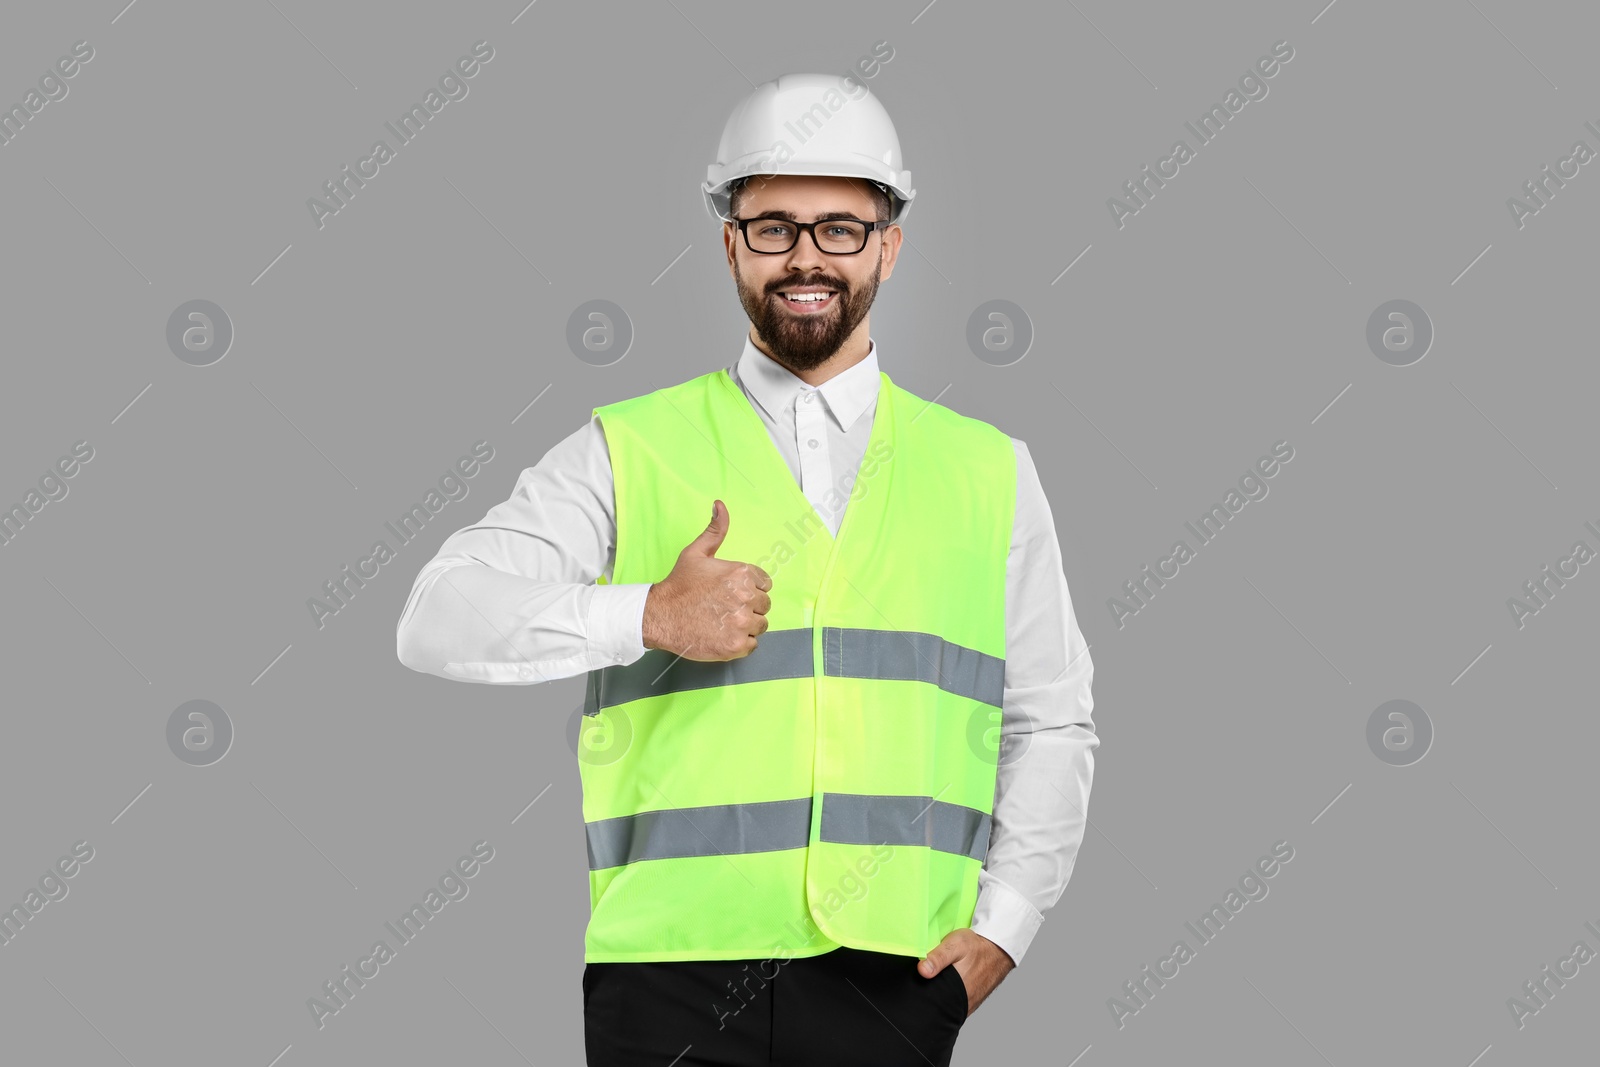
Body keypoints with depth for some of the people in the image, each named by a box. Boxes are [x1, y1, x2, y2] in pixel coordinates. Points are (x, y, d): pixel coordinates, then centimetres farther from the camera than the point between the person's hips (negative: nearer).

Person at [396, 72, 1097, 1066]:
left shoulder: (989, 473, 13)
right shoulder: (631, 452, 7)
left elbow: (1052, 724, 17)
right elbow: (440, 617, -3)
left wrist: (1003, 926, 4)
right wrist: (649, 615, -17)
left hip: (891, 985, 2)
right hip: (672, 979, -1)